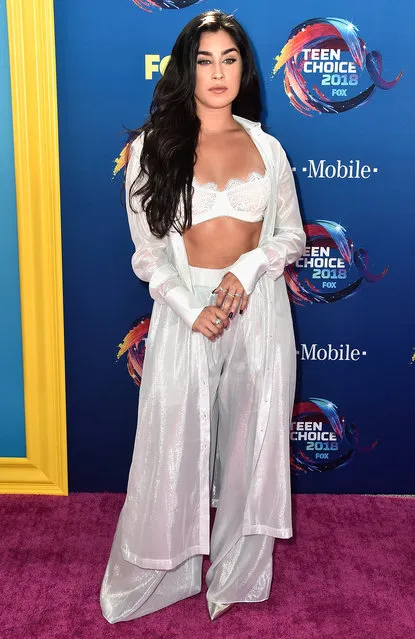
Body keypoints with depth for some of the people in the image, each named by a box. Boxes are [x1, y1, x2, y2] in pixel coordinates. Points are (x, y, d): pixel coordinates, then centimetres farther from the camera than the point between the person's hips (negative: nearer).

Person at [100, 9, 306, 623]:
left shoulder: (267, 147, 7)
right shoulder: (154, 146, 1)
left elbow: (292, 236, 9)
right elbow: (147, 251, -2)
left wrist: (248, 270, -10)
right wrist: (191, 309, -15)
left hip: (259, 310, 2)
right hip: (184, 311, -2)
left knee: (252, 444, 10)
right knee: (173, 448, 7)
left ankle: (238, 575, 31)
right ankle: (157, 576, 31)